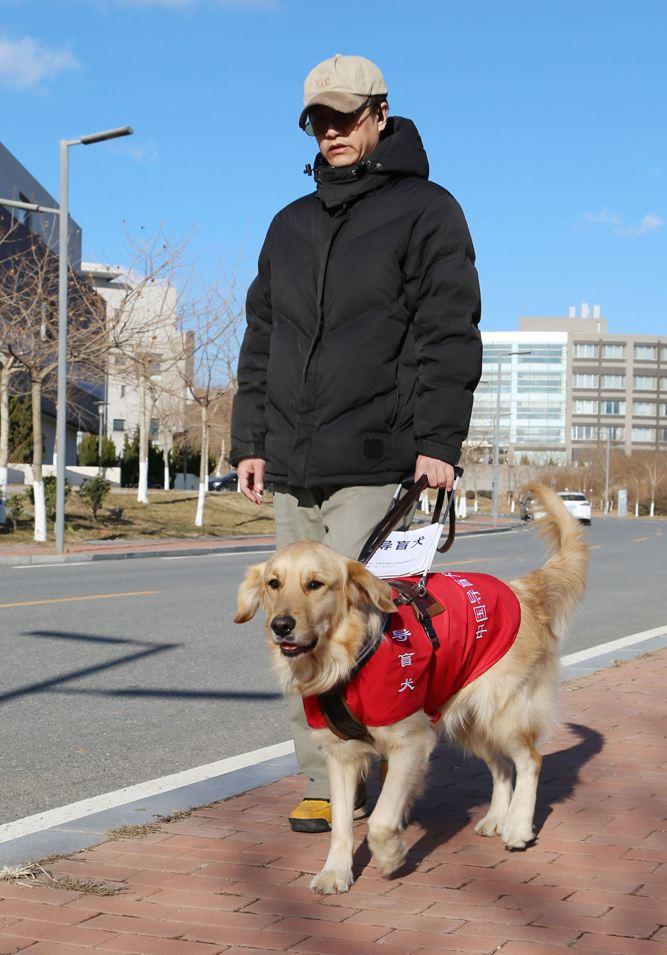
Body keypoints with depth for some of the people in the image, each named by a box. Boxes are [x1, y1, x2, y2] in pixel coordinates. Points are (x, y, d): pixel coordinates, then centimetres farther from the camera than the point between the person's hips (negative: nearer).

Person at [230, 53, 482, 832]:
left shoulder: (426, 211, 3)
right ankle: (323, 785, 14)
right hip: (291, 471, 6)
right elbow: (259, 341, 21)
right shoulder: (290, 226, 20)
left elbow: (447, 335, -6)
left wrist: (437, 439, -15)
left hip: (376, 468, -6)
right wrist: (249, 440, 13)